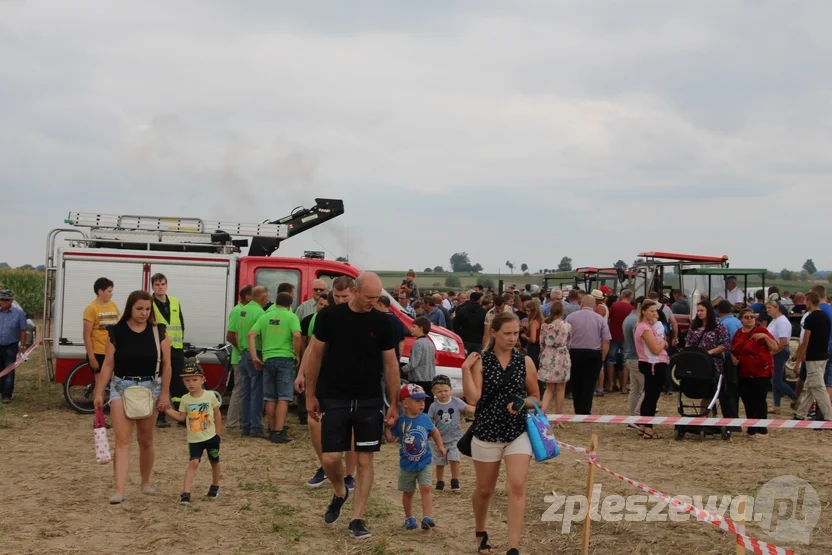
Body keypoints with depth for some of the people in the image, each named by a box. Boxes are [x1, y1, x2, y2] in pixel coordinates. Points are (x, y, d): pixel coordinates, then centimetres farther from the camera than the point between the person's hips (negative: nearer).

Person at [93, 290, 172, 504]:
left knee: (145, 440, 13)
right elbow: (108, 364, 0)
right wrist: (99, 392, -2)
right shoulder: (117, 332, -4)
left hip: (150, 387, 1)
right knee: (122, 440, -9)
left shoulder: (158, 332, -3)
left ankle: (146, 482, 32)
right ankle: (119, 490, -10)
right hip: (121, 386, -1)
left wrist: (164, 394, -4)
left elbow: (166, 365, -1)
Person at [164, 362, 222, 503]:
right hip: (194, 439, 0)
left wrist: (218, 433, -1)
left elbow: (217, 415, 0)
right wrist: (167, 410, -10)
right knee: (193, 463, -15)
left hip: (211, 437, 0)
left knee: (214, 461, 15)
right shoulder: (185, 399, -3)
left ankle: (215, 486, 38)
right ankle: (185, 493, -19)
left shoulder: (210, 396, -8)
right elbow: (181, 417, 2)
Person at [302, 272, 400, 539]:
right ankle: (339, 493, 28)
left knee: (365, 460, 1)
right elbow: (315, 355, 3)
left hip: (370, 402, 1)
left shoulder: (382, 323, -2)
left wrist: (394, 403, 1)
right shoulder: (330, 316, -5)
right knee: (330, 458, -4)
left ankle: (357, 519, 11)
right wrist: (311, 394, 2)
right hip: (335, 399, -1)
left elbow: (390, 364, 4)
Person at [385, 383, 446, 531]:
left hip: (424, 463, 1)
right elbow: (391, 439, -9)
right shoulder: (400, 421, -13)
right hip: (407, 464, -1)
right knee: (408, 492, 12)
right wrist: (387, 427, -22)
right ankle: (409, 517, 29)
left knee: (425, 488, -13)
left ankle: (426, 517, -13)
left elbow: (434, 431, 12)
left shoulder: (425, 419, -5)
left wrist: (440, 445, 8)